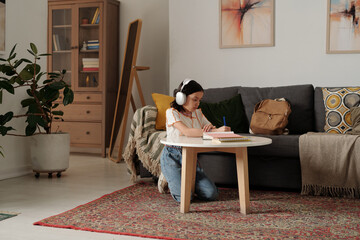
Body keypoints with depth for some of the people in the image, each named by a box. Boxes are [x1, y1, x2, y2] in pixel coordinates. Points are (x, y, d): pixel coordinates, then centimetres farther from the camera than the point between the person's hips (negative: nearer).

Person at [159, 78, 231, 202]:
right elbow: (187, 132, -28)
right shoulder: (172, 112, -12)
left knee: (212, 194, -10)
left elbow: (211, 129, 3)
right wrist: (217, 131, -35)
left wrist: (212, 128, -25)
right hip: (172, 156, -6)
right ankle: (168, 179, 12)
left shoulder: (198, 113, 10)